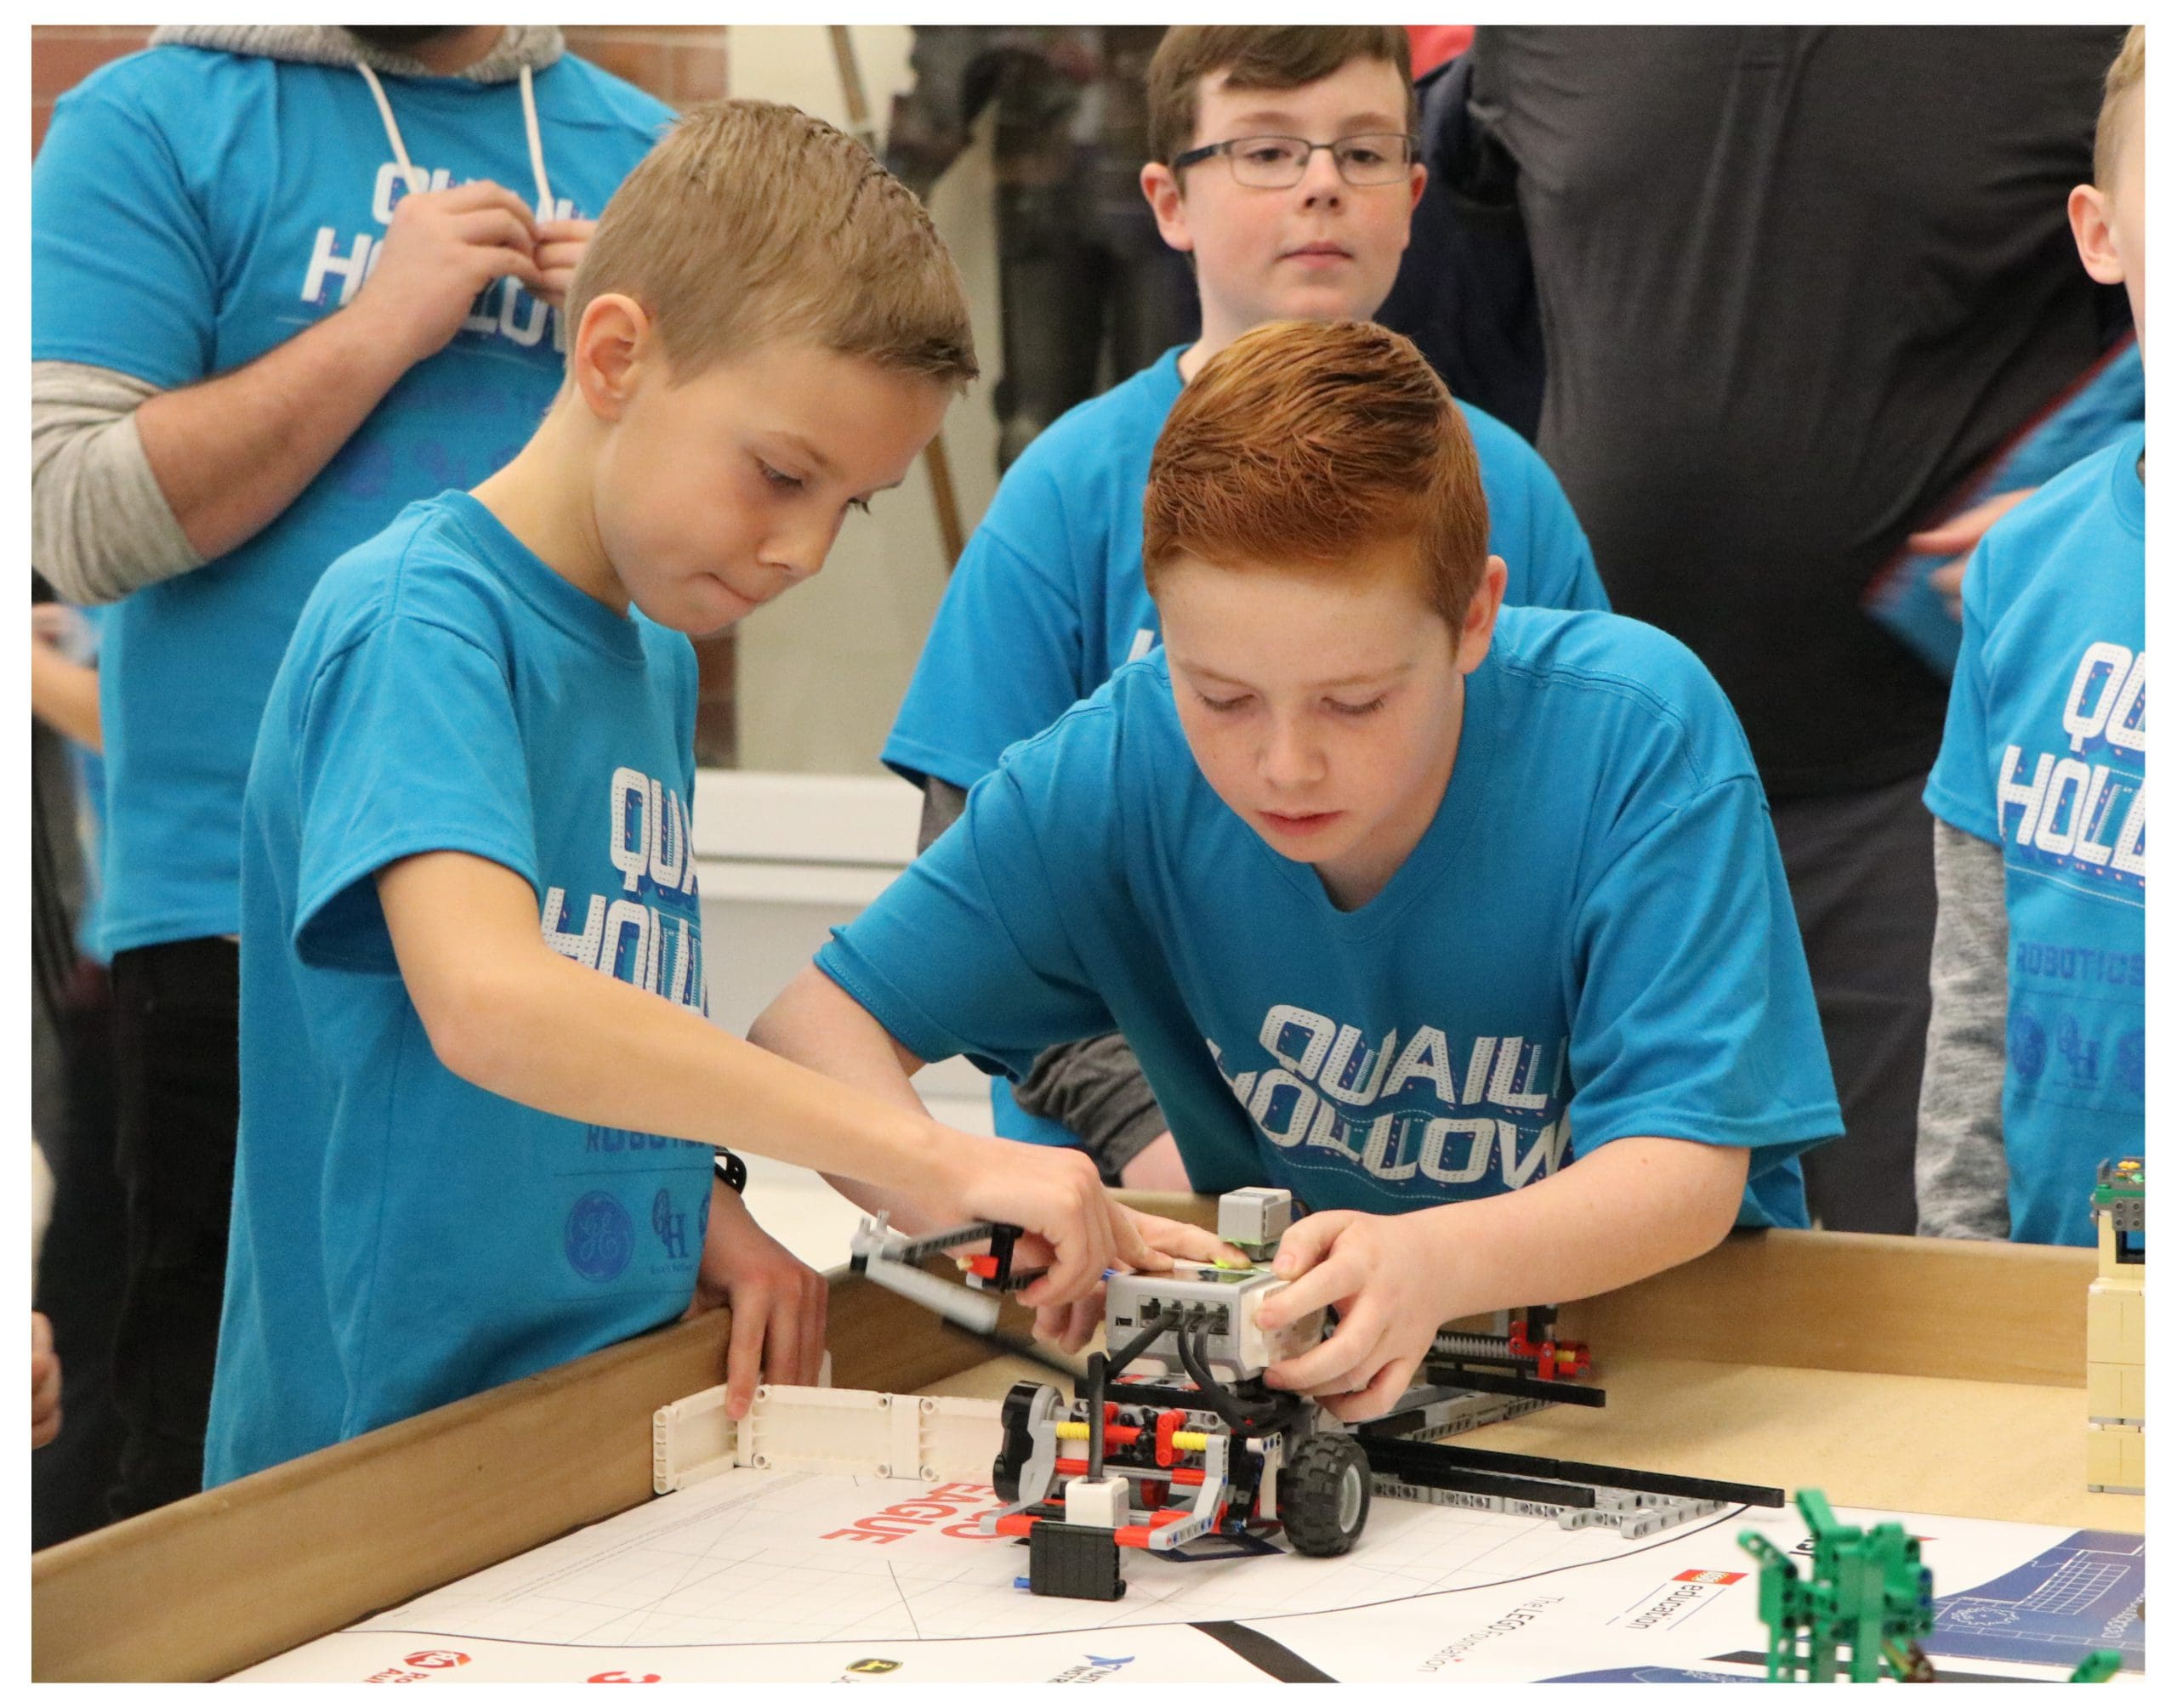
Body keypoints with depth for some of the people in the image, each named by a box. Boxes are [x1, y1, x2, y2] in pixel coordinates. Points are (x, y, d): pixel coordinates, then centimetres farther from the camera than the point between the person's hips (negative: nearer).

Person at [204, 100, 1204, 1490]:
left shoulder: (659, 655, 14)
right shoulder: (418, 620, -12)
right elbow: (488, 1005, -28)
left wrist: (704, 1211, 2)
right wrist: (940, 1163, -29)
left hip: (615, 1422, 7)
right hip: (392, 1440, -7)